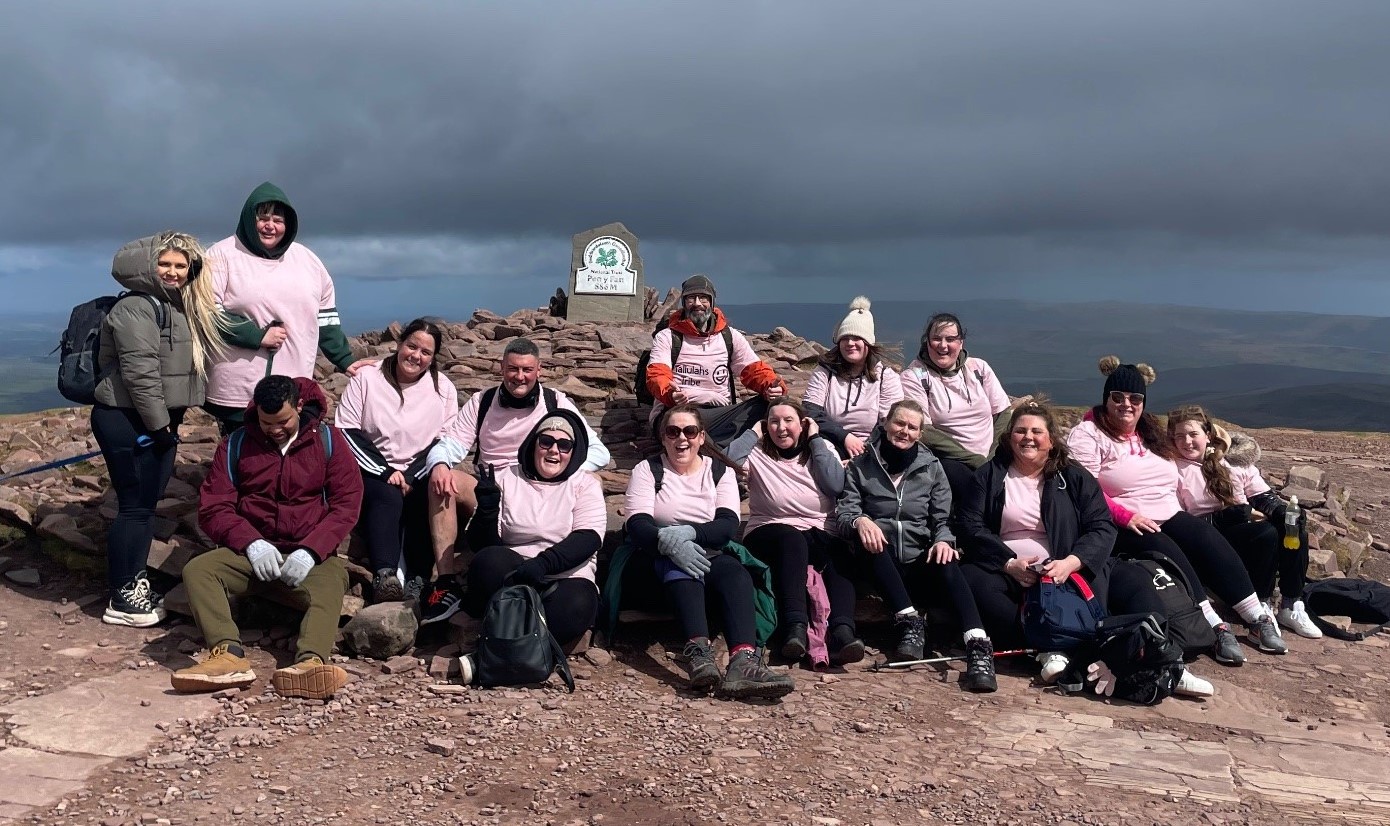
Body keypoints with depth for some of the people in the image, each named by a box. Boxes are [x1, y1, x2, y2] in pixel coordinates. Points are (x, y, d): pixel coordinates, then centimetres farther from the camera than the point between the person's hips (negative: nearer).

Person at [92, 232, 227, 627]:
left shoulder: (180, 308, 15)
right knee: (135, 506, -5)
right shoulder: (136, 309, -15)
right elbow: (140, 374, -22)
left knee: (147, 504, 13)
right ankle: (121, 599, 3)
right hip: (128, 421, -9)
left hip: (158, 421, 9)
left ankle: (136, 584, 23)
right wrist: (160, 426, -18)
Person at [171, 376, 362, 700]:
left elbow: (347, 502, -2)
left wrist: (311, 551, -17)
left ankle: (310, 662, -58)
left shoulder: (328, 440, 5)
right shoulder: (236, 443, 9)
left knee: (331, 581, -36)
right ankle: (229, 653, -45)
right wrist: (251, 543, -15)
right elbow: (213, 507, 4)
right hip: (249, 552, 2)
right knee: (197, 569, -26)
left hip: (309, 557, -2)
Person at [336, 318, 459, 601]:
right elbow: (346, 431, -3)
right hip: (372, 472, -1)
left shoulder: (443, 388, 8)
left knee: (428, 498, -31)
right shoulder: (366, 377, 3)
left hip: (418, 475, 2)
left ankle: (418, 578, -38)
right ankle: (385, 575, -50)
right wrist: (386, 472, -13)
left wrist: (410, 477, -12)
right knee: (388, 498, -34)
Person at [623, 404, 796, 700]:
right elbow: (637, 525, -9)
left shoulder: (720, 472, 10)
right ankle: (699, 651, -56)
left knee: (737, 574, -31)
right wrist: (669, 541, -31)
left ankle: (743, 662, -53)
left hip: (710, 554, 2)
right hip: (658, 559, -2)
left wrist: (688, 532, -26)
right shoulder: (647, 470, 6)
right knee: (681, 563, -36)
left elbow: (728, 524, -7)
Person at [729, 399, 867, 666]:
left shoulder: (821, 449, 17)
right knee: (792, 539, -37)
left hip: (820, 534, 2)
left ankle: (841, 632, -50)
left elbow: (835, 485, -3)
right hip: (769, 533, -2)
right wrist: (754, 432, 5)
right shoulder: (758, 453, 13)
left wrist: (815, 439, 3)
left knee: (839, 554, -32)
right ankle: (796, 628, -50)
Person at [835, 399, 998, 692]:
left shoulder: (931, 467, 11)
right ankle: (910, 621, -35)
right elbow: (843, 514, -1)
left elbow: (943, 519, 6)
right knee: (865, 532, -33)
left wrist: (943, 540, -17)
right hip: (878, 565, 0)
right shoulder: (861, 466, 8)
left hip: (918, 562, 1)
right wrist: (860, 520, -25)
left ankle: (978, 646, -46)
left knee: (946, 563, -33)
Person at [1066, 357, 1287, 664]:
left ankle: (1258, 619, -22)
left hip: (1170, 518, 6)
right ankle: (1216, 627, -35)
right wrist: (1126, 516, -22)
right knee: (1164, 551, -33)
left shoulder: (1151, 432, 21)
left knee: (1207, 538, -21)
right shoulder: (1087, 435, -3)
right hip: (1120, 528, -6)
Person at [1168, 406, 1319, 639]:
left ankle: (1291, 606, -13)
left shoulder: (1235, 461, 11)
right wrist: (1223, 517, -19)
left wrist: (1286, 513, -13)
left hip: (1243, 527, 5)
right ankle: (1261, 606, -15)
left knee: (1295, 528, -21)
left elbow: (1263, 496, 9)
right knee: (1267, 534, -29)